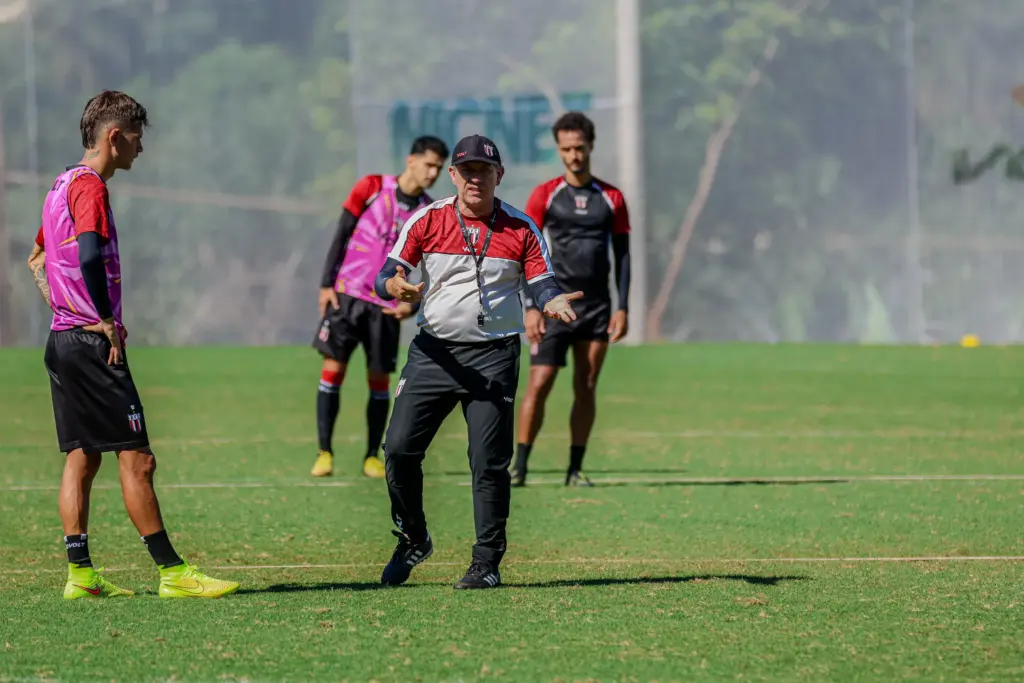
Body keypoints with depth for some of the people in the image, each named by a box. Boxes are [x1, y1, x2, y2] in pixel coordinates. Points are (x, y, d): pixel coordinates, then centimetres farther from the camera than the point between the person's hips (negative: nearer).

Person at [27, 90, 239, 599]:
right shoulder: (89, 186, -13)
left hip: (63, 341, 10)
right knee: (136, 459, -9)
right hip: (93, 343, -10)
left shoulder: (63, 185, 17)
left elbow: (38, 260, 28)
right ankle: (172, 572, -9)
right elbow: (89, 257, -28)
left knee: (81, 457, 10)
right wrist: (107, 321, -19)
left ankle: (79, 574, 9)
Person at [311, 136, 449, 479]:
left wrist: (413, 304, -12)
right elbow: (341, 235, 1)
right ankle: (324, 453, -1)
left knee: (379, 380, 3)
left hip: (387, 306, 2)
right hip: (347, 293, -2)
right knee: (333, 369, -6)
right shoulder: (371, 188, -3)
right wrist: (327, 283, -4)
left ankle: (372, 457, 13)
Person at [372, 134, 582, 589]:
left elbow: (542, 285, 0)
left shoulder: (521, 229, 3)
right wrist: (396, 287, -27)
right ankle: (413, 540, 16)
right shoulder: (425, 221, 2)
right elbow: (385, 277, -2)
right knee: (399, 448, -5)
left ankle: (487, 561, 4)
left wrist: (555, 303, -24)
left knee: (489, 461, -6)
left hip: (493, 358, -1)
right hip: (433, 351, 1)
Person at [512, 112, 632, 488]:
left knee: (586, 388, 3)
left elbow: (622, 255, 10)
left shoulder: (612, 198, 7)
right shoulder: (545, 195, 1)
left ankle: (575, 469, 8)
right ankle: (519, 466, -6)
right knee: (539, 383, -10)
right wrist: (530, 308, -9)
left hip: (597, 308, 2)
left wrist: (622, 308, 2)